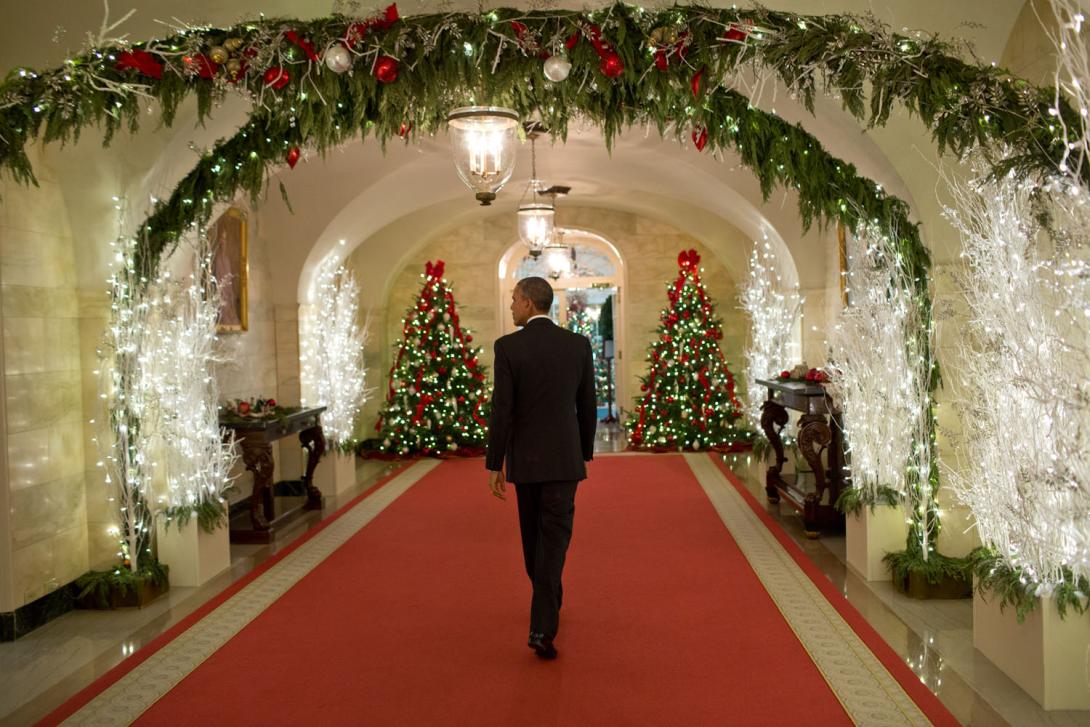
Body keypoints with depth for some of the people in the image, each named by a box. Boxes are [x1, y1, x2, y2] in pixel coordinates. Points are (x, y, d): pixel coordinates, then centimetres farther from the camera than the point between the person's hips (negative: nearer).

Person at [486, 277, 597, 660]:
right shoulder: (578, 344, -1)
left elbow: (501, 410, -12)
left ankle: (548, 605, 37)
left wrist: (494, 465, -5)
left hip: (524, 458, 0)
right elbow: (587, 406, 4)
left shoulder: (508, 346, -9)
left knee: (534, 535, 19)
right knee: (554, 539, 0)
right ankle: (542, 626, -10)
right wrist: (585, 453, 17)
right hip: (563, 458, 0)